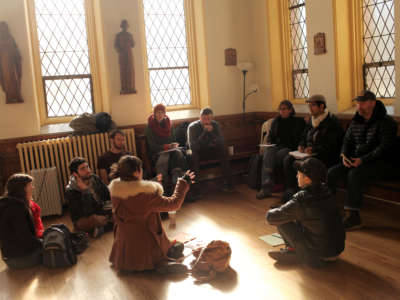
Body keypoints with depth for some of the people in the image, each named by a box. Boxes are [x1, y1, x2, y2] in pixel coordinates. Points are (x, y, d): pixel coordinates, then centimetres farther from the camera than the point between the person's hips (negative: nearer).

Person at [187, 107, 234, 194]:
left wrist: (211, 132, -29)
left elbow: (221, 142, -15)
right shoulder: (192, 127, -19)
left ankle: (227, 182, -19)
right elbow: (192, 146, -29)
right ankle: (194, 185, -31)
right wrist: (204, 132, -33)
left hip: (210, 150, 3)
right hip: (198, 151, -3)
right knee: (193, 154, -36)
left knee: (224, 150, -23)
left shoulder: (215, 125, -8)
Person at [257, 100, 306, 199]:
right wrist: (269, 143, 3)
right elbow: (271, 136, 23)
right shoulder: (276, 121, 19)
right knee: (268, 153, -31)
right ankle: (266, 187, -40)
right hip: (277, 146, 3)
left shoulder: (298, 121, 7)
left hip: (291, 148, -3)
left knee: (279, 154, -35)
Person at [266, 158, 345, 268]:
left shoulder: (300, 200, -23)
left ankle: (293, 251, 10)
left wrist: (270, 212, 7)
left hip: (319, 257, -7)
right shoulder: (325, 191, -2)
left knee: (282, 221, -4)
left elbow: (271, 217, -14)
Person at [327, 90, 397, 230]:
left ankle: (353, 216, -28)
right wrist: (344, 155, -3)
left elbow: (384, 148, -18)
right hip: (356, 160, 7)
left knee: (354, 174, -33)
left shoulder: (386, 122, -9)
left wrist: (363, 160, -26)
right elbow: (347, 140, 19)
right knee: (332, 172, -14)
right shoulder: (356, 121, 13)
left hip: (380, 162, -7)